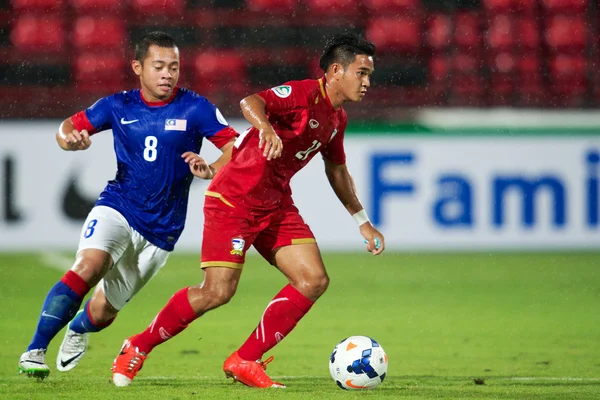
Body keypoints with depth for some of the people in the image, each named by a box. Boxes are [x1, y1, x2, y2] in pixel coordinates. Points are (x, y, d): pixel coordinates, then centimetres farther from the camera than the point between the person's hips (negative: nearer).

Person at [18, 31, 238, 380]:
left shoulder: (195, 108, -7)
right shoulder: (119, 106, -1)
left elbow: (235, 148, -10)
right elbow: (70, 127, 7)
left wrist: (210, 170, -31)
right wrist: (69, 138, -18)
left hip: (161, 229, 0)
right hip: (116, 208, 0)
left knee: (103, 311, 10)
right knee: (87, 267, -31)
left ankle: (79, 329, 49)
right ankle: (35, 351, -28)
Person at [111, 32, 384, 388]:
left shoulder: (337, 118, 11)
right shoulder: (305, 93, -16)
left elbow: (337, 170, 28)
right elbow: (251, 102, -34)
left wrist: (363, 222, 30)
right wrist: (267, 129, -55)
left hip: (276, 205, 9)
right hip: (234, 199, -9)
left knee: (315, 281, -6)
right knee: (218, 292, -15)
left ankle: (245, 361, 2)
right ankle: (138, 348, 6)